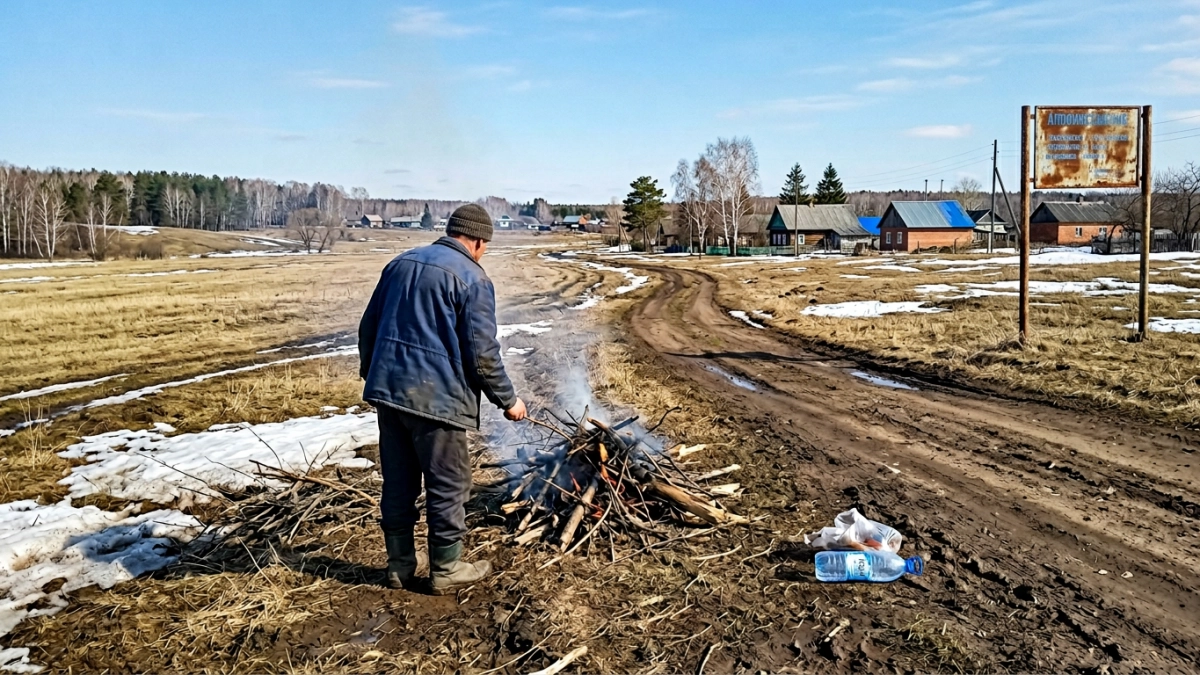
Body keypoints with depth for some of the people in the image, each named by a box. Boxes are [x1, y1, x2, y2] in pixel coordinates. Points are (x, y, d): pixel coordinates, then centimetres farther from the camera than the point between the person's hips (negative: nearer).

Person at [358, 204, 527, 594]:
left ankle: (399, 566, 27)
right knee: (448, 487, 8)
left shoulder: (400, 263, 13)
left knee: (397, 484, 16)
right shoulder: (472, 278, -8)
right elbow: (482, 354, -12)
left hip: (386, 389, 7)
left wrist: (371, 372, 30)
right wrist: (508, 400, -1)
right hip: (436, 398, -7)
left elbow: (368, 327, 17)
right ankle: (446, 570, 18)